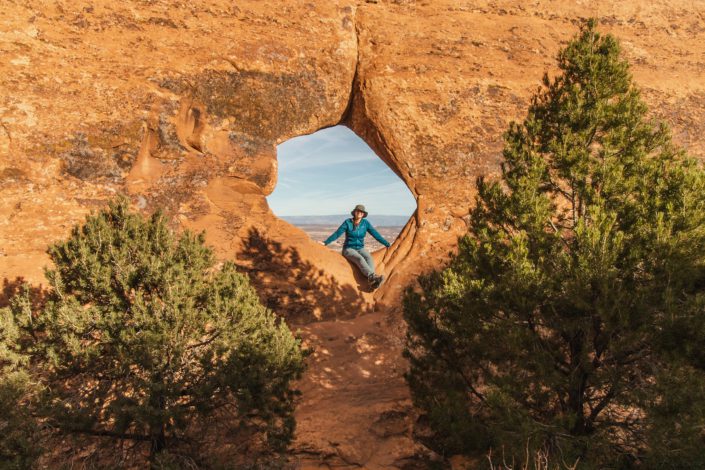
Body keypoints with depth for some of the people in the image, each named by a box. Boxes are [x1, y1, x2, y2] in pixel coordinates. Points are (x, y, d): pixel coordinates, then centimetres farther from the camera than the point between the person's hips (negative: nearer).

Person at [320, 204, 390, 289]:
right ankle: (373, 277, -57)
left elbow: (376, 234, 3)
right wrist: (325, 242, -11)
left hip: (360, 249, 3)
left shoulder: (365, 223, 1)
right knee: (360, 259, -36)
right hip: (348, 249, -3)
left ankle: (372, 281, -53)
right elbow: (337, 234, -5)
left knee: (368, 257, -32)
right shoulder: (347, 222, -7)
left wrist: (388, 244, 1)